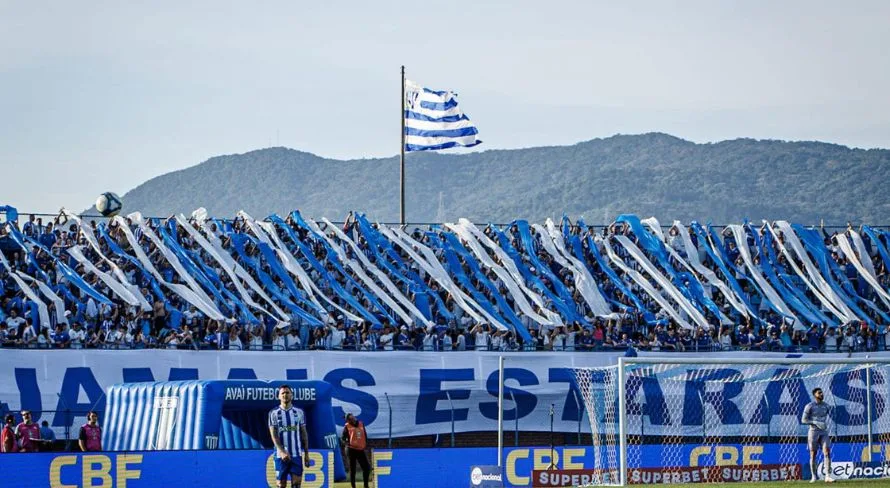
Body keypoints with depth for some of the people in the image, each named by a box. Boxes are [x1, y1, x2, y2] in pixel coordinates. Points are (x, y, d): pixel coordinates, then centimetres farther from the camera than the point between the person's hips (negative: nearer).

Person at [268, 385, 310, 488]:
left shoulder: (299, 412, 7)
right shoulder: (274, 413, 0)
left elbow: (304, 434, 10)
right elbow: (274, 435, -7)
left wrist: (306, 453, 5)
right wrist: (282, 452, -19)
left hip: (296, 454, 1)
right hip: (281, 455, -1)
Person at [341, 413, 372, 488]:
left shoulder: (361, 424, 9)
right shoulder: (347, 426, -3)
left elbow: (365, 435, 19)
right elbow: (343, 438, -2)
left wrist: (366, 444, 9)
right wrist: (346, 443, -21)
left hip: (361, 449, 4)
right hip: (351, 450, -4)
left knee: (367, 467, 1)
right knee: (352, 469, 2)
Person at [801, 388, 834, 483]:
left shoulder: (825, 405, 8)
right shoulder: (809, 406, -7)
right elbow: (803, 420, -10)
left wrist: (825, 423, 7)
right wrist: (816, 423, -20)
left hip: (824, 432, 3)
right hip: (813, 432, -3)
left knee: (827, 452, -12)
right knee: (813, 454, 3)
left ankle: (828, 476, -17)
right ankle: (813, 477, 15)